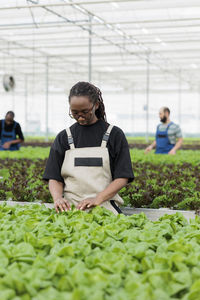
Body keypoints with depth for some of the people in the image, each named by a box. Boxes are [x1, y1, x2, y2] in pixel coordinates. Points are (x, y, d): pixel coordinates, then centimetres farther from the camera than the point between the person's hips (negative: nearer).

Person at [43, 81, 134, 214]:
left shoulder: (114, 135, 7)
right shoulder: (63, 138, 14)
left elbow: (122, 178, 1)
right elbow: (54, 178, 10)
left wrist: (97, 199, -14)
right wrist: (58, 198, -12)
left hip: (105, 207, -1)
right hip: (70, 207, 2)